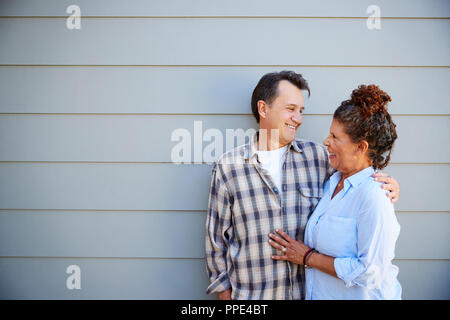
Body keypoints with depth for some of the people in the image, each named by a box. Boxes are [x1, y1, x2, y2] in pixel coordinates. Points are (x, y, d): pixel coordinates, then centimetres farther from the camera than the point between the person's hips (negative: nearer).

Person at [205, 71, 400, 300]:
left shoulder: (318, 156, -1)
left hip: (310, 290, 2)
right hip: (251, 294, -2)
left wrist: (385, 187, -7)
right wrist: (225, 293, 1)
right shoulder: (227, 167, -6)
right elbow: (216, 240, 0)